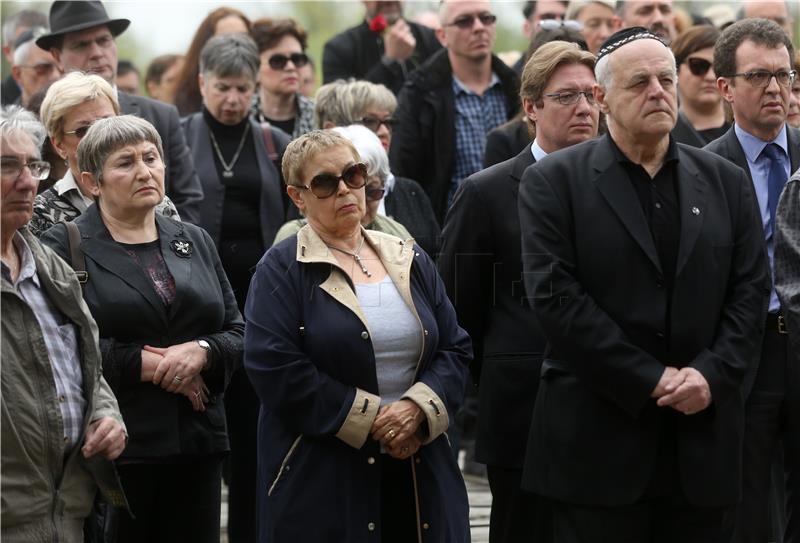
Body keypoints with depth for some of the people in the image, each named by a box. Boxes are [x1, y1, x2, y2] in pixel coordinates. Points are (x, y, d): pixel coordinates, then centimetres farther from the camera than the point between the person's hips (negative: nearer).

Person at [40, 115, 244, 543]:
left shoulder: (194, 242, 16)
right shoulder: (64, 247, -1)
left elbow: (238, 332, 14)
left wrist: (202, 351, -8)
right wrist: (144, 364, -15)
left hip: (197, 444, 5)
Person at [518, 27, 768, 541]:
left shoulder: (725, 181, 12)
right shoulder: (554, 182, 0)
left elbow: (750, 290, 8)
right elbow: (555, 295, -9)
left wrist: (712, 374, -9)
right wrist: (650, 381, -13)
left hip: (703, 437, 3)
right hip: (598, 440, -3)